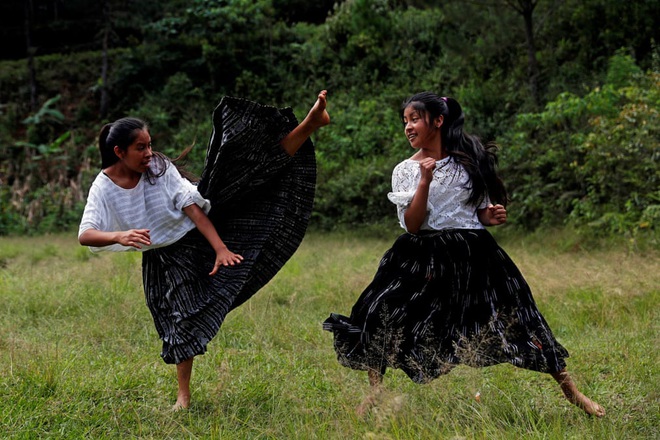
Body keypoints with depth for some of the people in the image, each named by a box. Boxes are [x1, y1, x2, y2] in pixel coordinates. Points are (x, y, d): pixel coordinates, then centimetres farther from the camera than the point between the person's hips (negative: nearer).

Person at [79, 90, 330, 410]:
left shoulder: (159, 168, -14)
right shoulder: (104, 188, -16)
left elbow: (193, 210, -18)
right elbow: (85, 235, -28)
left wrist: (220, 248, -27)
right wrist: (120, 235, -49)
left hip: (200, 228, 0)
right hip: (168, 258, 0)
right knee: (182, 318, -1)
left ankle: (310, 125, -23)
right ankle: (183, 395, 14)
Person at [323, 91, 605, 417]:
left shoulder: (469, 161, 5)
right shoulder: (405, 170, 2)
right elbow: (412, 225, -9)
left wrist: (493, 216, -8)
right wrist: (425, 180, -18)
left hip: (473, 255, 0)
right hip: (425, 257, 0)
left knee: (513, 318, -1)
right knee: (382, 315, -15)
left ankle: (570, 391, 11)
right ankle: (375, 393, 0)